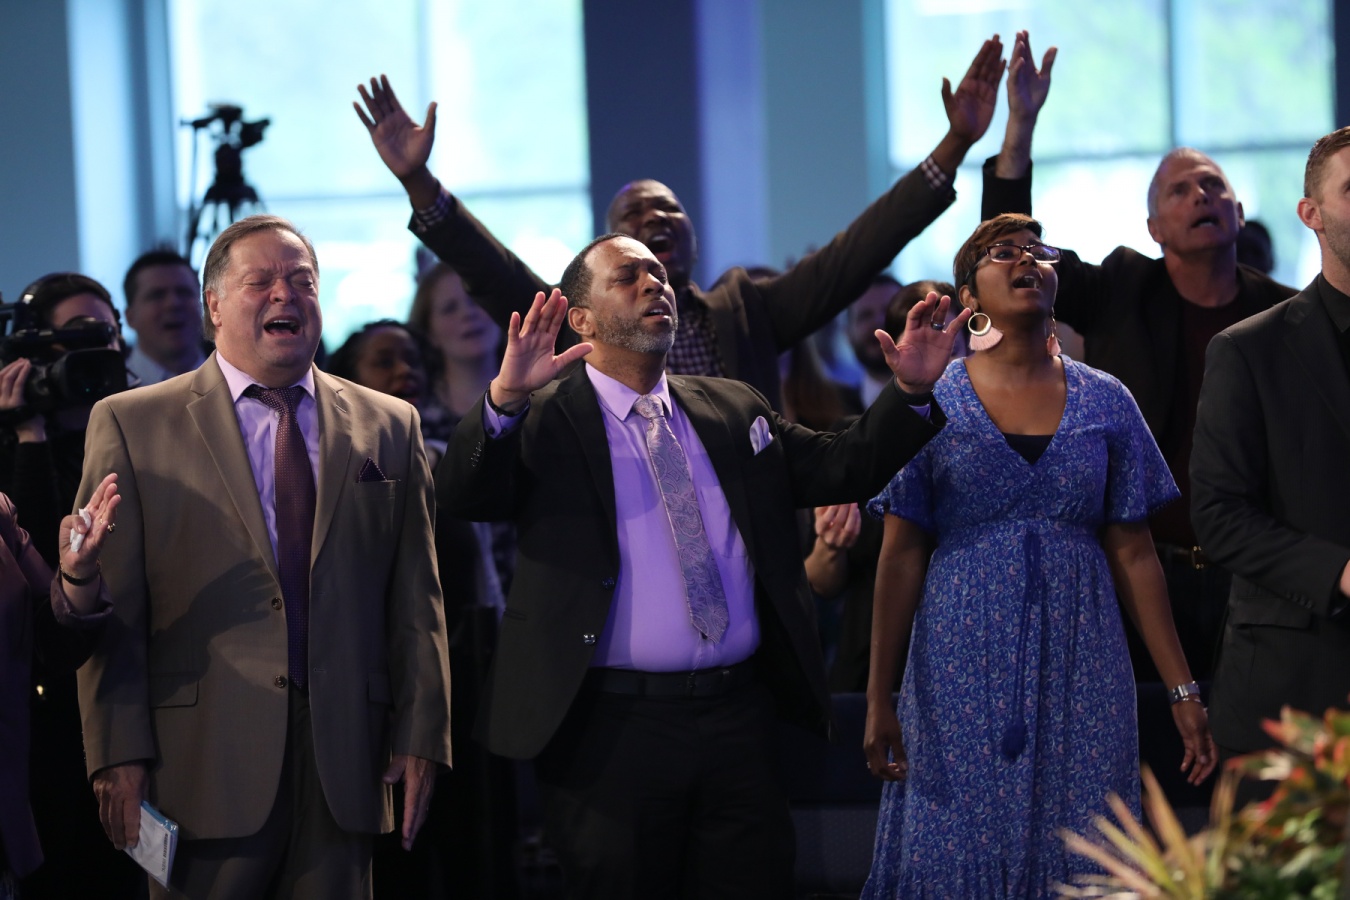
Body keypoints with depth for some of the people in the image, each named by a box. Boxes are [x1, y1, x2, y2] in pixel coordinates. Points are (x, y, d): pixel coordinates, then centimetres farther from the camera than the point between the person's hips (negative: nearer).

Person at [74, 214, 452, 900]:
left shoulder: (389, 427, 13)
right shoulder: (132, 425, 4)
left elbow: (415, 601, 11)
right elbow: (110, 607, -1)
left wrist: (421, 735, 2)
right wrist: (118, 755, -9)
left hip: (344, 765, 3)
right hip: (205, 761, -2)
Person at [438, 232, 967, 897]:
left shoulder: (734, 409, 15)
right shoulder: (544, 422, -1)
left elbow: (840, 467, 15)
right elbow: (462, 494, -17)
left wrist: (911, 392, 0)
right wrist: (505, 399, -34)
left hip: (738, 717, 4)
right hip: (610, 731, -4)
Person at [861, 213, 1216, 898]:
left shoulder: (1105, 403, 7)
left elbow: (1132, 554, 7)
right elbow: (900, 558, 2)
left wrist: (1183, 689, 2)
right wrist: (879, 699, -2)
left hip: (1080, 666, 1)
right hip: (962, 670, -1)